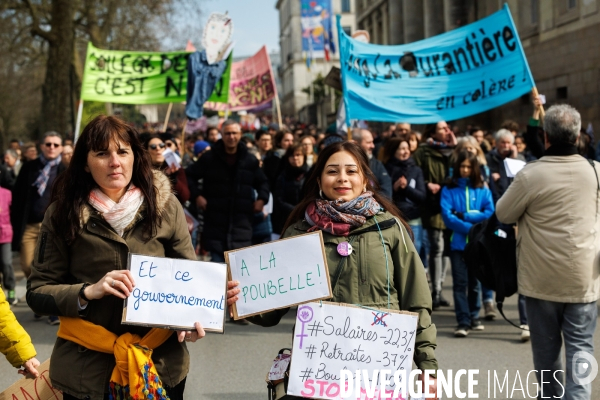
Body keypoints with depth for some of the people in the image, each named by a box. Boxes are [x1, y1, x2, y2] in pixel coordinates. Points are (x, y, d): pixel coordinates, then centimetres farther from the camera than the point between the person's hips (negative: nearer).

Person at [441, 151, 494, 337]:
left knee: (474, 282, 10)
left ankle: (474, 317, 21)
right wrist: (471, 228, -13)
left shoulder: (483, 190, 8)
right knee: (460, 283, -6)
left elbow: (489, 214, -4)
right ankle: (463, 322, -6)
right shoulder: (449, 190, 3)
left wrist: (463, 215, -10)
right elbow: (447, 216, -7)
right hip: (458, 242, -2)